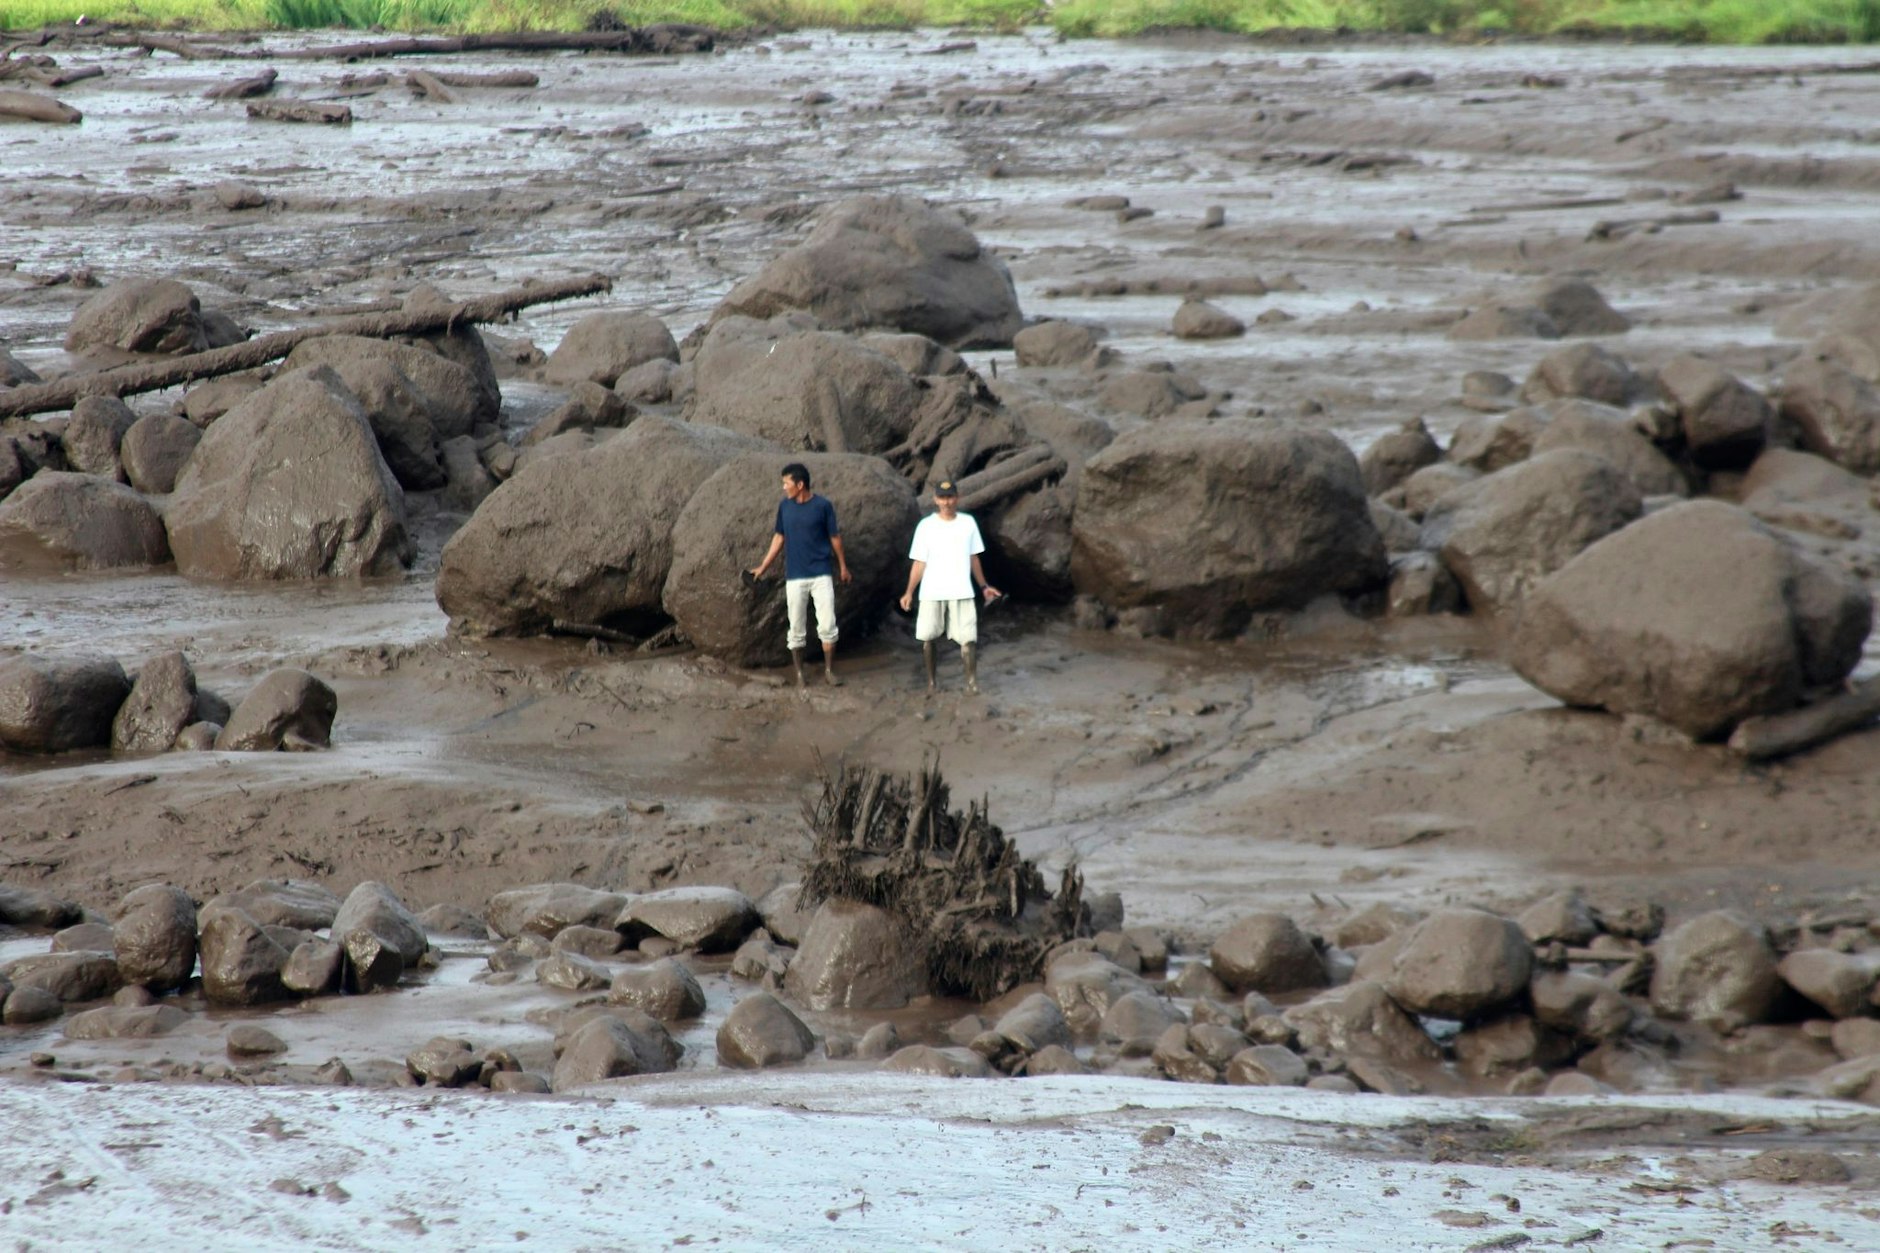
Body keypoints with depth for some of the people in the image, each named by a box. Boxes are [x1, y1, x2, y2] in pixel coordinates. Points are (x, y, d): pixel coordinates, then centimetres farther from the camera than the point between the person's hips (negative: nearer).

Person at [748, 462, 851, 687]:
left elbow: (834, 537, 2)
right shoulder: (784, 506, 3)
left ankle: (829, 671, 7)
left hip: (821, 575, -2)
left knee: (827, 625, -5)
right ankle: (799, 674, 14)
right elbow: (779, 537, 12)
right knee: (797, 629, 5)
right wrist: (764, 566, 13)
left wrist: (843, 566, 8)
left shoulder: (823, 506, -6)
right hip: (795, 576, 3)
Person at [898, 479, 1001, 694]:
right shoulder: (926, 526, -3)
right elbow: (920, 563, -3)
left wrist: (984, 586, 15)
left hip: (961, 592, 1)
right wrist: (909, 592, -10)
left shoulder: (968, 523, 4)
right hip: (932, 593, -1)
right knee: (929, 638, 4)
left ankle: (972, 681, -6)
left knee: (968, 638, -8)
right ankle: (932, 680, 17)